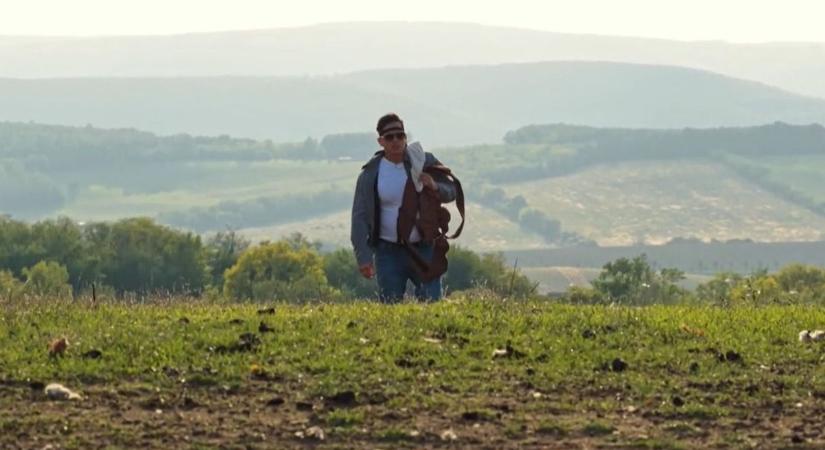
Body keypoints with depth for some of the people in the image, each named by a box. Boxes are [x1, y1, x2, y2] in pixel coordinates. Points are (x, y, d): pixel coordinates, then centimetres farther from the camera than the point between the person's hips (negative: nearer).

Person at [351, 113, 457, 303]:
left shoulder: (425, 162, 2)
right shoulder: (370, 174, -2)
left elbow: (452, 191, 9)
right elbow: (360, 217, -1)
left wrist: (435, 187, -16)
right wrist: (363, 257, -10)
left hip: (424, 249, 1)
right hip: (389, 251, -1)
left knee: (431, 301, -4)